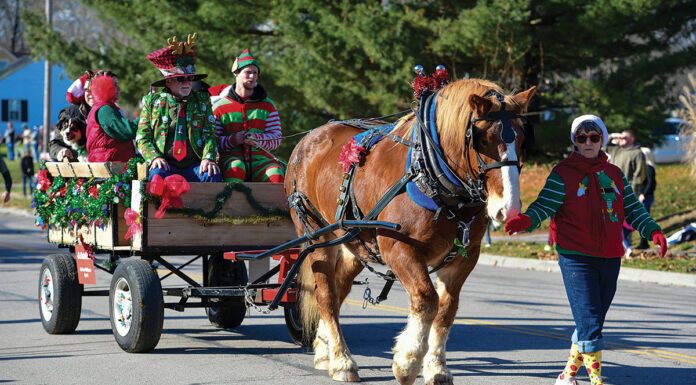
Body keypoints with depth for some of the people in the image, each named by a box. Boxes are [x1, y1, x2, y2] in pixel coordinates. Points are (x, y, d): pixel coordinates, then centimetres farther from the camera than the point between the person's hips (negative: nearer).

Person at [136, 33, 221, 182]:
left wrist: (208, 158, -13)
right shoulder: (153, 100, 12)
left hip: (194, 165, 1)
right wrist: (154, 157, -11)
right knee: (158, 174, -34)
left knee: (212, 175, -30)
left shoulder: (202, 100, 15)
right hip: (165, 164, -1)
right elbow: (143, 136, 10)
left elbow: (210, 135, 8)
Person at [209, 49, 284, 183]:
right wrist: (233, 140, -14)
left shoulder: (268, 105, 16)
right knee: (235, 169, -39)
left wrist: (256, 139, -13)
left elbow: (276, 139, 9)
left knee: (276, 175, -33)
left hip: (260, 156, 1)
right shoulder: (219, 107, 10)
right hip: (231, 156, -1)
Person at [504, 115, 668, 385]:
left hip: (610, 258, 6)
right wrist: (526, 221, -33)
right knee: (589, 321, -11)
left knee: (593, 320, 13)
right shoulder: (562, 174, -3)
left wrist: (653, 231, -5)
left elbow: (632, 208, 11)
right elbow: (544, 205, -13)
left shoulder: (615, 174, 12)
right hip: (576, 257, -6)